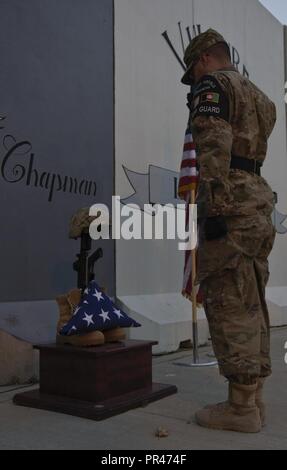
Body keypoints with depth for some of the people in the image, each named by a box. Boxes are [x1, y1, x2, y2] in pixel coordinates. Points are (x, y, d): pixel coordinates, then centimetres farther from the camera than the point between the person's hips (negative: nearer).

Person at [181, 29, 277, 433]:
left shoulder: (213, 85, 0)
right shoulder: (258, 96, 29)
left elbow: (214, 145, -15)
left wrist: (212, 208, -21)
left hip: (230, 204, -9)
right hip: (259, 201, 9)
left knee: (228, 305, -8)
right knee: (250, 306, 8)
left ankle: (241, 407, -4)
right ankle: (253, 400, 12)